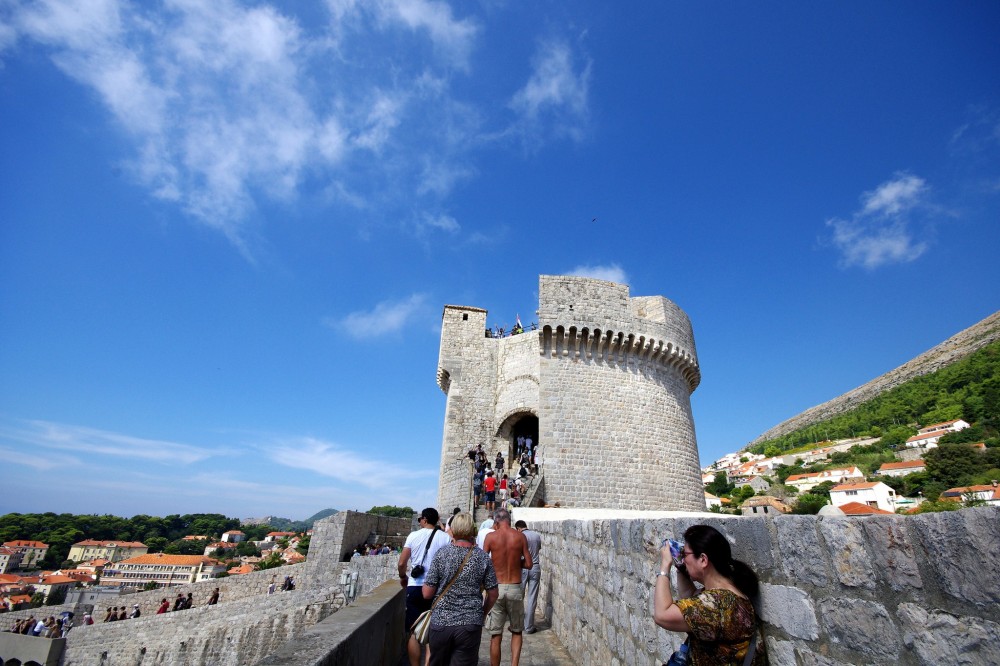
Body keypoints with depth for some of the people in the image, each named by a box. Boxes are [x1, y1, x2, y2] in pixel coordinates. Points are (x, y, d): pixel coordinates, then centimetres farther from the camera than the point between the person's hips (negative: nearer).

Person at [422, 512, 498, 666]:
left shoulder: (441, 554, -9)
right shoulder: (483, 558, -5)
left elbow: (427, 594, -7)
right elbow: (493, 595, 2)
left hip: (441, 622, 0)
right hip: (470, 624, 0)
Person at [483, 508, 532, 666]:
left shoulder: (490, 536, -6)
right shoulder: (520, 536, -3)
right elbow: (528, 564, 0)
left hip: (496, 588, -1)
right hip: (515, 588, 1)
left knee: (495, 635, 12)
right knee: (517, 631, 19)